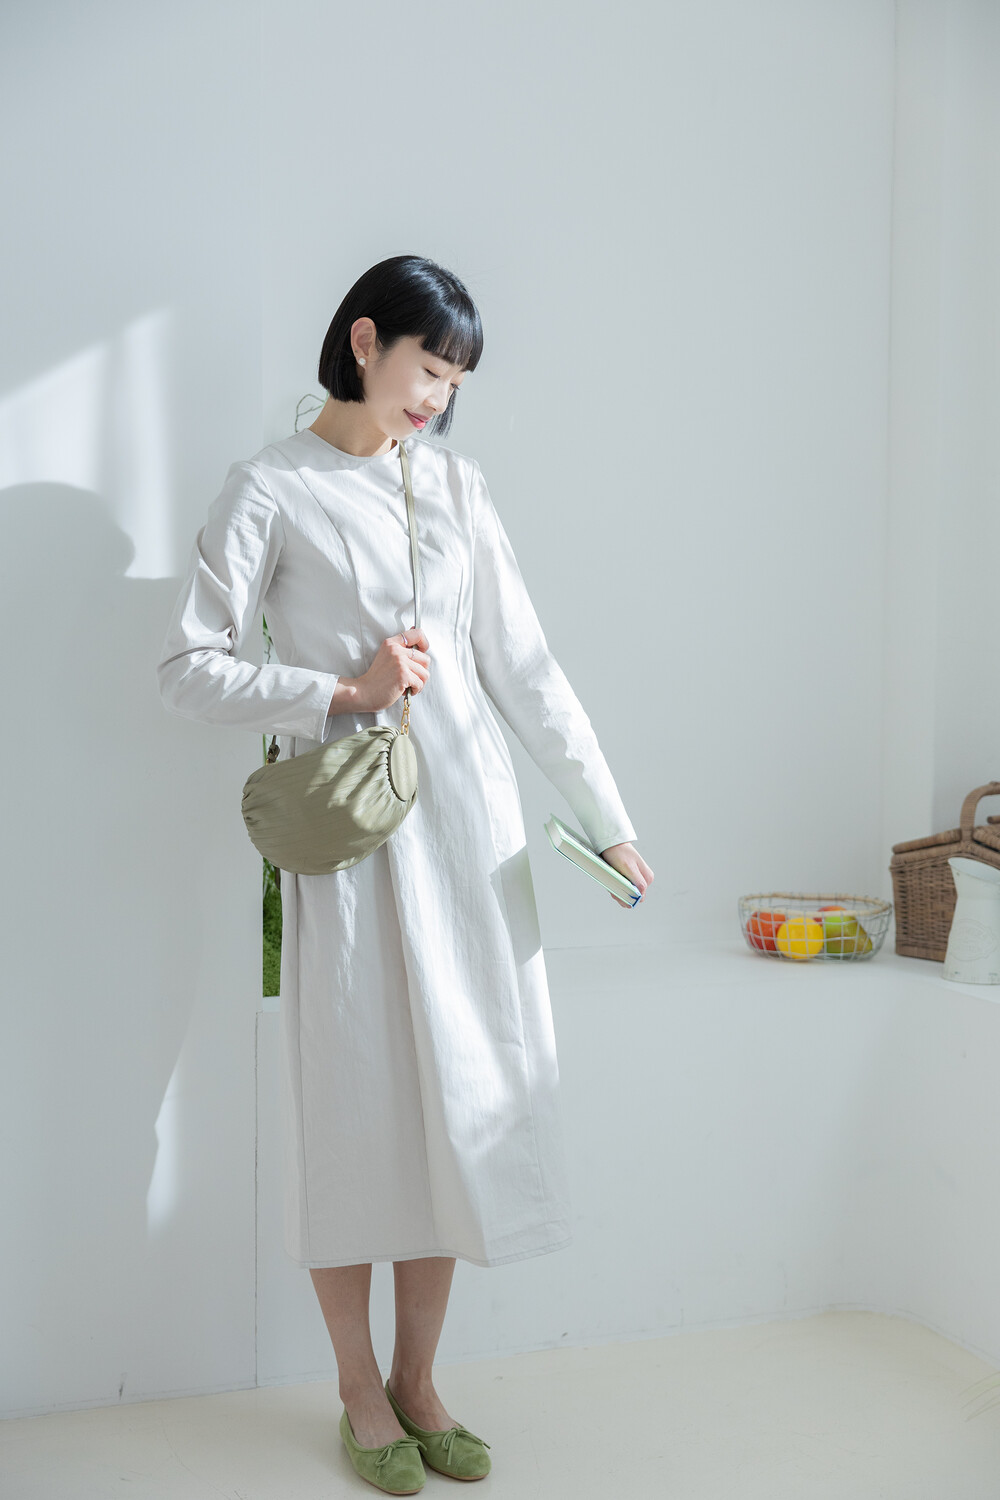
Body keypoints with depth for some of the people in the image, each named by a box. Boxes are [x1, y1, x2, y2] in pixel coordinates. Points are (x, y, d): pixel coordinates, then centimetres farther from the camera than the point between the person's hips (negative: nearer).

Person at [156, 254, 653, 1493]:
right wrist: (342, 692, -14)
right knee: (357, 1099, 3)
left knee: (461, 1093, 7)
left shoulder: (455, 483, 11)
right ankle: (361, 1393, 22)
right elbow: (186, 668, -5)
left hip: (470, 819, 4)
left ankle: (418, 1379, 24)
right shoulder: (272, 489, -2)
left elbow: (525, 666, 7)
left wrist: (608, 821, 3)